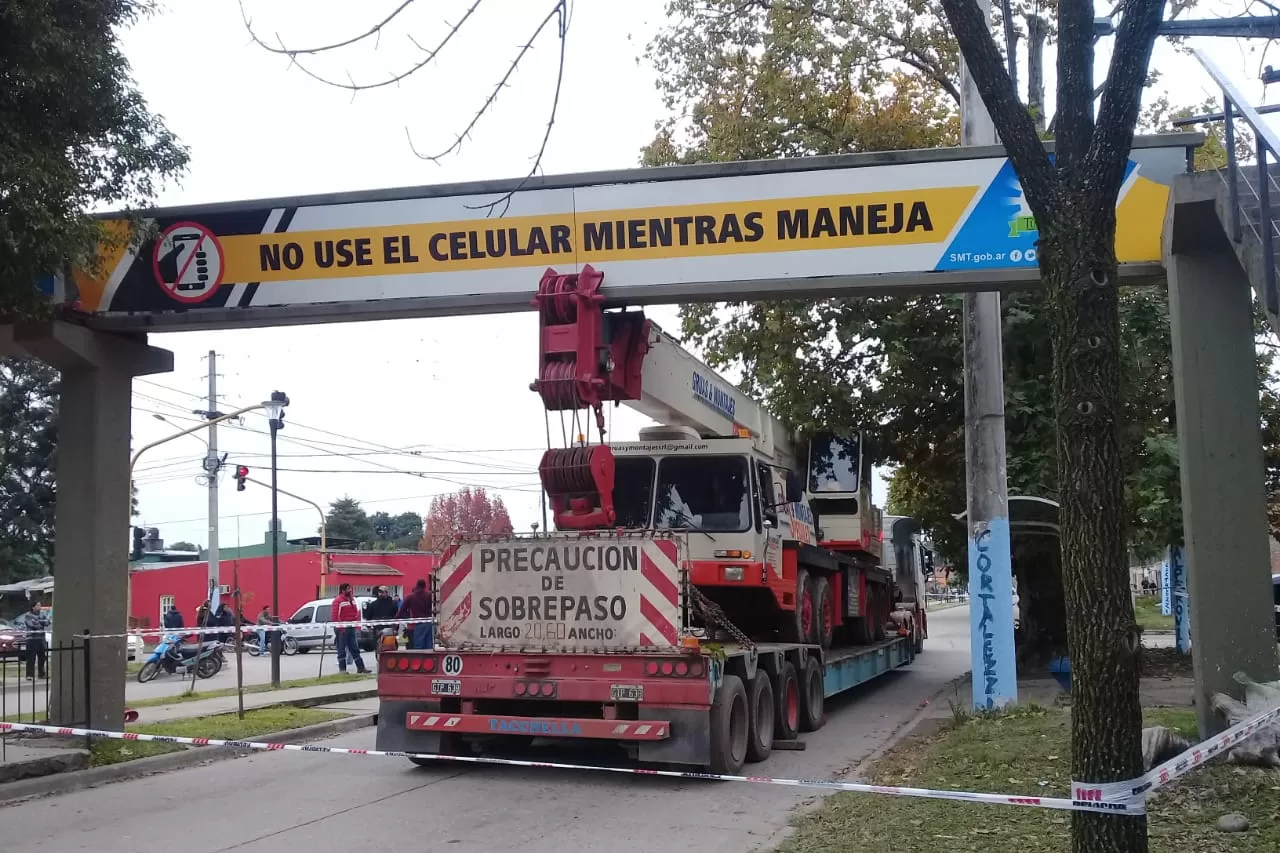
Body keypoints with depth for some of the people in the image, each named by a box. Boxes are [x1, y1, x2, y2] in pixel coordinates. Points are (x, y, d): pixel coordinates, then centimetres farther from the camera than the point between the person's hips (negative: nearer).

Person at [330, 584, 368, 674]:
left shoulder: (352, 599, 13)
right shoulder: (338, 601, -12)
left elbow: (356, 612, 20)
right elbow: (335, 616, -17)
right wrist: (340, 627, -22)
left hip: (351, 628, 8)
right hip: (342, 629, -8)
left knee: (355, 648, 10)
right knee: (342, 650, 1)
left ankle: (360, 667, 13)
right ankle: (342, 669, 5)